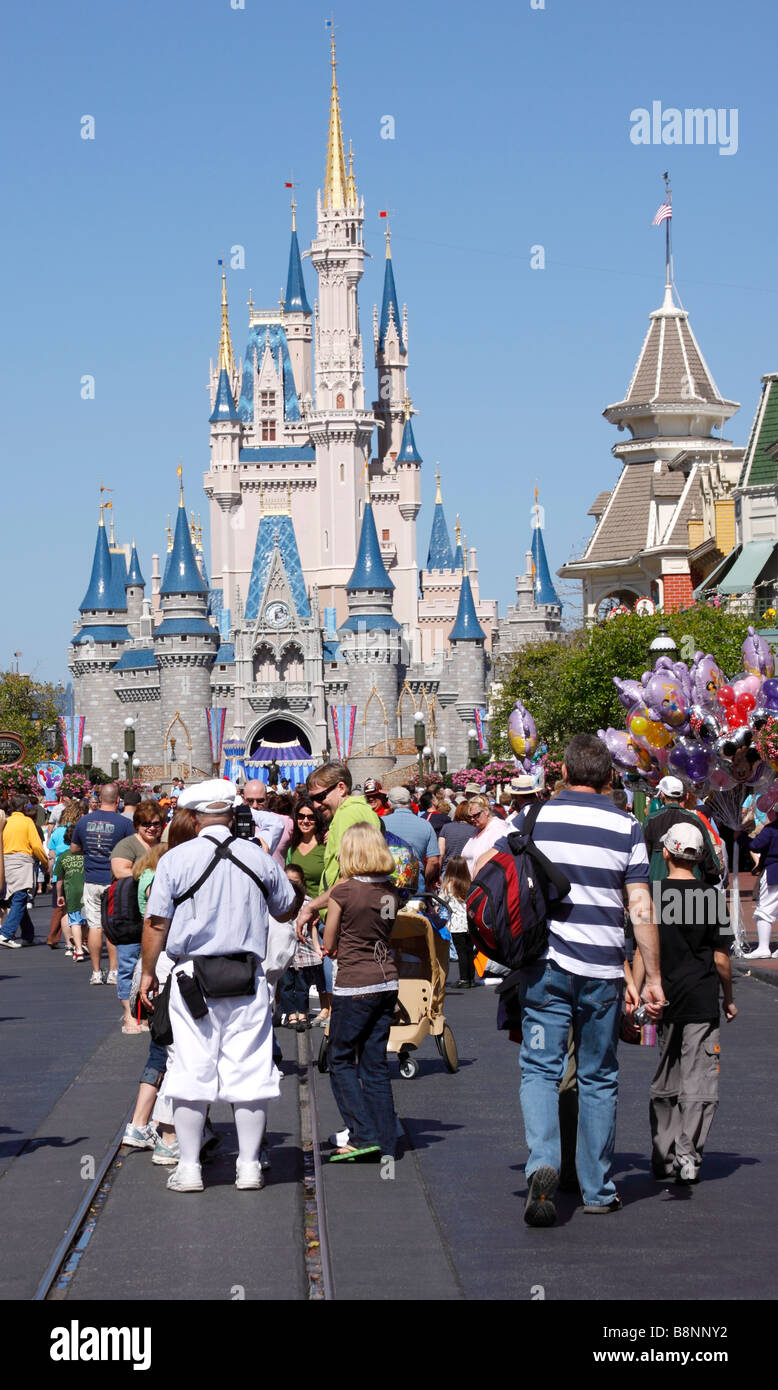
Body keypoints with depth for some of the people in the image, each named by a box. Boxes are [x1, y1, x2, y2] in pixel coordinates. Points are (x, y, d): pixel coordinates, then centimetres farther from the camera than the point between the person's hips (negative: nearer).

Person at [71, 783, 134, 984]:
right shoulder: (124, 823, -9)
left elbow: (74, 848, 13)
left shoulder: (84, 821, 2)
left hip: (91, 881, 3)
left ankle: (96, 973, 8)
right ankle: (113, 972, 2)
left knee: (94, 926, 6)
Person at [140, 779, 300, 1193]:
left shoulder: (175, 859, -4)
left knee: (191, 1073, 3)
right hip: (247, 980, 1)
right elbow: (288, 910, 17)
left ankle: (189, 1168, 6)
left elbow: (156, 923, -3)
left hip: (192, 977, -1)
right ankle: (249, 1166, 9)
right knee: (249, 1072, 6)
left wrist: (148, 972, 9)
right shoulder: (258, 857, 3)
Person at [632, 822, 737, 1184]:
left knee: (665, 1083, 12)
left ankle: (663, 1157, 15)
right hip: (702, 1001, -2)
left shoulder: (652, 896, -1)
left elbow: (642, 951, -3)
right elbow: (720, 958, -2)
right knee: (700, 1081, 0)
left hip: (663, 999, 2)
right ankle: (687, 1153, -12)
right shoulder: (708, 898, -4)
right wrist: (729, 998, 10)